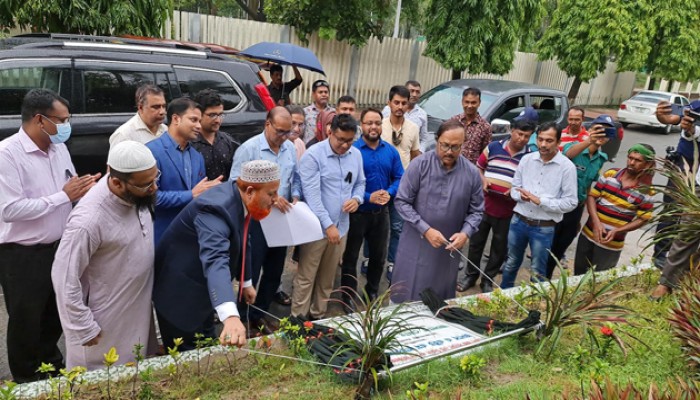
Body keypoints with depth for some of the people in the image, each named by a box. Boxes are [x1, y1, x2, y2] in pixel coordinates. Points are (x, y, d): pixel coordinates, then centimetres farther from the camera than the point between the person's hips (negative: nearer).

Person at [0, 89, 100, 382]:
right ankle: (26, 380, 34)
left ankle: (51, 366, 45)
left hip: (58, 248, 7)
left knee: (55, 316, 22)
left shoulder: (59, 148, 3)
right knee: (25, 322, 12)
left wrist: (84, 189, -10)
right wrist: (64, 196, -24)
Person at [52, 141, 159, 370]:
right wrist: (84, 328, -17)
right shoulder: (89, 220, -33)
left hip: (139, 310, 7)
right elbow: (65, 278, -24)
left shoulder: (137, 193, -12)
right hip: (106, 322, -6)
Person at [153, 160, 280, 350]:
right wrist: (230, 316, -63)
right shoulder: (217, 209, -34)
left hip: (202, 289, 9)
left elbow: (241, 243, 11)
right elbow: (215, 261, -50)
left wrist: (245, 282, 20)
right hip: (180, 293, -9)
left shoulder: (240, 200, -6)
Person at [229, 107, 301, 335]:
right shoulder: (249, 148, -14)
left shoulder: (290, 149, 5)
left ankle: (259, 314, 32)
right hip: (255, 220, -6)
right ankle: (242, 319, 20)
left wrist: (295, 195, -5)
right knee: (251, 272, 3)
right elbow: (236, 183, -18)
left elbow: (295, 178, 15)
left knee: (274, 272, 15)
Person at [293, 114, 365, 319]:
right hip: (317, 228, -6)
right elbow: (312, 194, -19)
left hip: (341, 227, 6)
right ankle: (298, 318, 18)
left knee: (327, 278, 18)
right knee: (306, 277, 3)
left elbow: (360, 183, 16)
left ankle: (318, 315, 34)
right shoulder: (313, 155, -14)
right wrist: (328, 225, -21)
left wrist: (357, 199, -7)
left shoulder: (356, 155, 4)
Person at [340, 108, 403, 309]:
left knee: (379, 255, 18)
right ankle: (349, 296, 26)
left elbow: (399, 178, 3)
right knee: (350, 256, 9)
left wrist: (389, 193, -16)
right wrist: (368, 197, -25)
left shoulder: (391, 151, 2)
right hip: (356, 212, -4)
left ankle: (372, 292, 39)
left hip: (381, 212, 5)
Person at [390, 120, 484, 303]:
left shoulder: (471, 173, -5)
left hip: (448, 248, 2)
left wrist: (465, 233, -15)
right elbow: (402, 202, -11)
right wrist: (426, 230, -19)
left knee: (441, 300, 17)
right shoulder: (420, 165, -12)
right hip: (415, 245, -2)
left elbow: (476, 210, 3)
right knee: (406, 297, 10)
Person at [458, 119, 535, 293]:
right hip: (484, 204, 1)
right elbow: (479, 167, 11)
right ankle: (471, 275, 29)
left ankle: (488, 279, 27)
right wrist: (483, 180, -8)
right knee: (476, 241, 12)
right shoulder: (493, 147, 1)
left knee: (499, 246, 10)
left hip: (507, 210, -1)